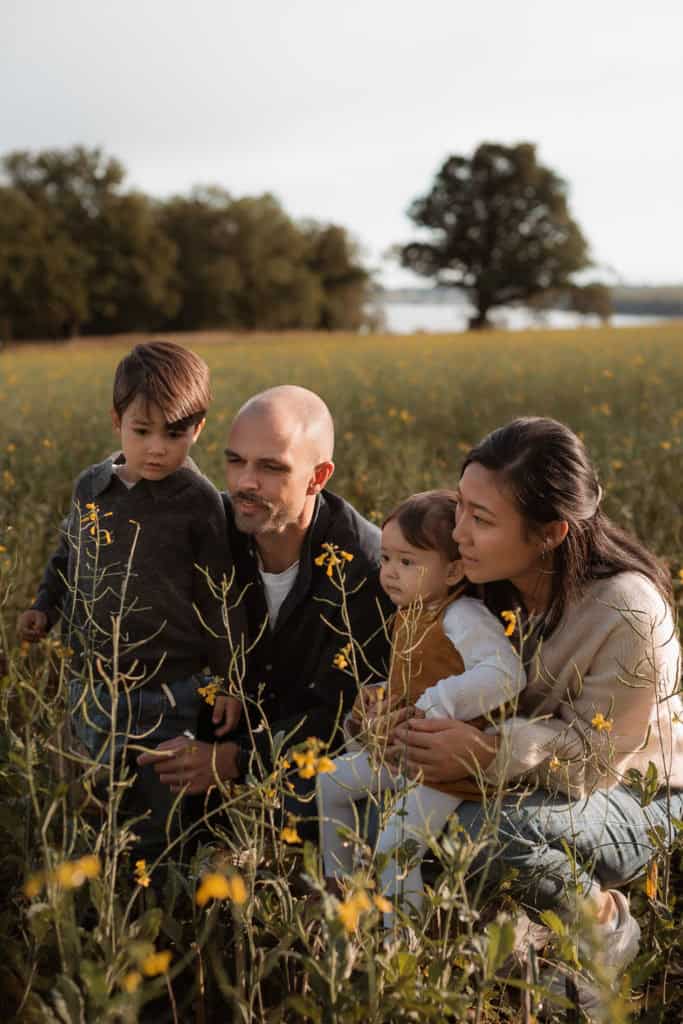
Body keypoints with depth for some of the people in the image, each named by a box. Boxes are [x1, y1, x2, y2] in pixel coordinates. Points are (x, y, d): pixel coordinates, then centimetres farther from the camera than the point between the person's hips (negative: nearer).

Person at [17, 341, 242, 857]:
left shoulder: (201, 504, -11)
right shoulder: (91, 487, 2)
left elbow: (221, 601, -7)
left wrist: (232, 682, -8)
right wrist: (45, 607, 7)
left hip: (166, 696, -5)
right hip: (91, 688, 5)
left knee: (160, 824, 6)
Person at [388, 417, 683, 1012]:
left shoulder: (630, 615, -30)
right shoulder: (492, 581, -12)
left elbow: (592, 754, -24)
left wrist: (488, 755, -40)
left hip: (633, 797, -6)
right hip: (527, 782, 6)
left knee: (491, 832, -36)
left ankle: (605, 923, -6)